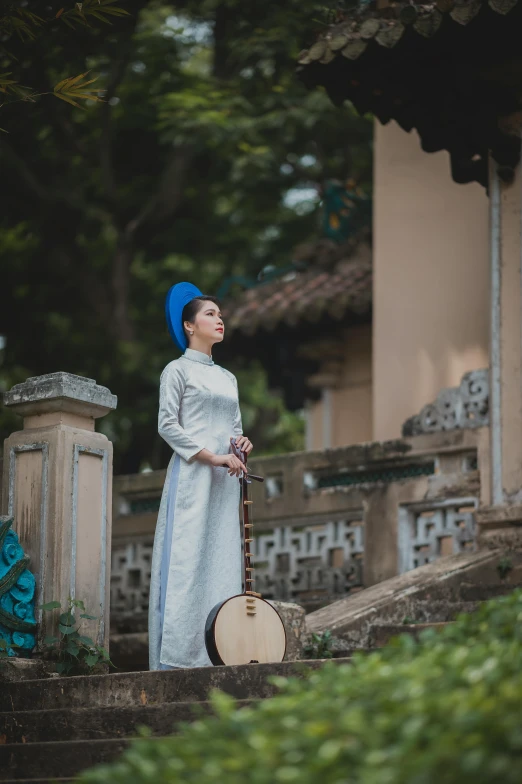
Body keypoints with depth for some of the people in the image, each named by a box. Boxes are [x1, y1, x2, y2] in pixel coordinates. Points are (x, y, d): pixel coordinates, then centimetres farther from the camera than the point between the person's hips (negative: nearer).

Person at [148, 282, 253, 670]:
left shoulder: (227, 378, 21)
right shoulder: (178, 370, 1)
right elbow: (167, 425, -8)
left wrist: (242, 443, 0)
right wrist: (213, 457, -15)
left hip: (225, 478, 7)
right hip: (192, 474, -7)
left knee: (222, 559, 1)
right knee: (187, 556, -12)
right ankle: (177, 655, -15)